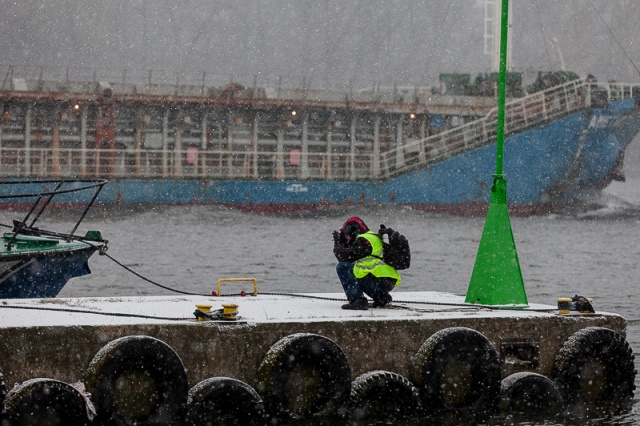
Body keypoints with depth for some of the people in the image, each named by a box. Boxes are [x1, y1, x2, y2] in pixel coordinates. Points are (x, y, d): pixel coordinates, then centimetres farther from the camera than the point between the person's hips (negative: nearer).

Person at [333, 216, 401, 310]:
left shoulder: (363, 240, -4)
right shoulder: (374, 237, 26)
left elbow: (346, 257, -6)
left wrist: (337, 244, 11)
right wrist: (342, 242, 24)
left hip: (378, 280, -9)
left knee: (342, 267, -5)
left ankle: (357, 300, -15)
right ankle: (381, 297, 16)